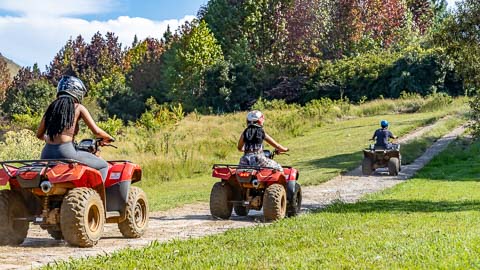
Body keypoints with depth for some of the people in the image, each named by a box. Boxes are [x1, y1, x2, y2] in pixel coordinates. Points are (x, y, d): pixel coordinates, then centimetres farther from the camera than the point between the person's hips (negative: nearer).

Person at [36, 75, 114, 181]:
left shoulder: (51, 107, 15)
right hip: (66, 152, -6)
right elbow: (96, 131, -5)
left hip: (46, 155, 6)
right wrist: (108, 138, 15)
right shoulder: (78, 108, 2)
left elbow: (39, 135, 20)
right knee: (103, 165, 11)